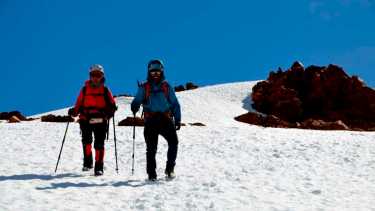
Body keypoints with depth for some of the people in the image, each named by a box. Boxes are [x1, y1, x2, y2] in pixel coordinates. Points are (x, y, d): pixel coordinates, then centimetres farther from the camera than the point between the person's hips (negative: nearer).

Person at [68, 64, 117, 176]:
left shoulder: (105, 90, 9)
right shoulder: (85, 89, 11)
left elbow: (112, 105, 8)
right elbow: (79, 104, 11)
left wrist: (110, 111, -12)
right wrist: (74, 112, -6)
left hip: (100, 120, -1)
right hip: (86, 119, 1)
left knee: (99, 144, -3)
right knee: (86, 140, -8)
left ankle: (99, 167, 2)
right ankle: (87, 162, 10)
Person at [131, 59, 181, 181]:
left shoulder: (167, 87, 13)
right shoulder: (144, 88, 11)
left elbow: (175, 104, 13)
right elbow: (137, 101, 10)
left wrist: (177, 120, 4)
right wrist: (134, 107, -14)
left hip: (166, 119, 1)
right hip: (151, 121, 0)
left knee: (173, 142, -15)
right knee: (151, 148, -3)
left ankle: (170, 168, -2)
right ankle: (151, 173, 4)